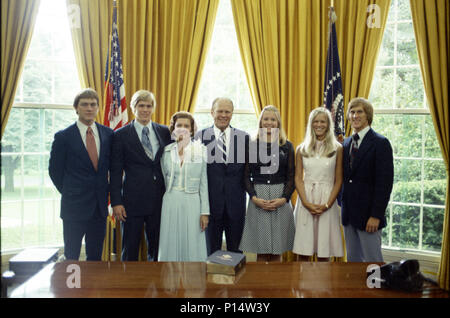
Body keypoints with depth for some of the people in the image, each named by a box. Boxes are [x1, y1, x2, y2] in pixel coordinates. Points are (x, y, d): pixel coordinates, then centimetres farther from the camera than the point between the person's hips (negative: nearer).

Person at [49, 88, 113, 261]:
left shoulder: (108, 134, 5)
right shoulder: (63, 136, -5)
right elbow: (55, 170, 0)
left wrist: (107, 191, 6)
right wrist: (69, 193, 1)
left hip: (100, 206, 3)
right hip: (75, 206, -3)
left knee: (95, 257, 13)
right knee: (71, 258, 7)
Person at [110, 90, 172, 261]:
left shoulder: (164, 132, 8)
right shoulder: (121, 135, 0)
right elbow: (116, 171, -2)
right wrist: (116, 202, -7)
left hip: (159, 199, 3)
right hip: (133, 200, -3)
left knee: (157, 248, 11)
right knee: (130, 251, 6)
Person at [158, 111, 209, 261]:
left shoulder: (201, 150, 0)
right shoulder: (166, 151, 6)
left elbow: (204, 183, -2)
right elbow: (164, 180, 15)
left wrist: (205, 212, -5)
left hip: (192, 203, -2)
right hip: (170, 203, 2)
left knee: (192, 247, 2)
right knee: (170, 246, 6)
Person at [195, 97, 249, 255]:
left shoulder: (244, 137, 5)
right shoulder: (200, 136, 1)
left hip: (236, 202, 1)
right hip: (211, 200, -1)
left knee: (236, 249, 11)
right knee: (211, 249, 10)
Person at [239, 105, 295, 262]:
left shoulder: (287, 146, 7)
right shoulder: (252, 145, 6)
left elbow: (291, 176, 5)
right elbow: (246, 176, 4)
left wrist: (284, 198, -10)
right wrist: (255, 198, -10)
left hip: (281, 200, 1)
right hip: (258, 199, 0)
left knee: (277, 252, 5)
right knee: (261, 252, 2)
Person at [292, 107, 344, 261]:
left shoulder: (337, 149, 4)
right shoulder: (302, 149, 8)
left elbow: (338, 180, 3)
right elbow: (298, 178, 5)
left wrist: (327, 204, -9)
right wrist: (306, 203, -8)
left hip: (327, 202, -1)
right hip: (305, 200, 1)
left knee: (324, 252, 3)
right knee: (303, 250, 2)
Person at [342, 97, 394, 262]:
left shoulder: (380, 143, -9)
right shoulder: (346, 143, 11)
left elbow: (384, 182, -14)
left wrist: (376, 215, -17)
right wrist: (344, 208, 8)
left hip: (368, 215, -6)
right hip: (348, 214, 6)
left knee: (372, 259, 2)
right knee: (353, 259, 15)